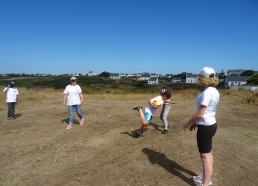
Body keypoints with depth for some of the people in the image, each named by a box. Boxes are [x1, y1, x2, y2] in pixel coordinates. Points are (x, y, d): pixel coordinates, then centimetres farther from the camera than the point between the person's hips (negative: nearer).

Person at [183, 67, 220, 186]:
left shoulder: (207, 92, -22)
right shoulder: (214, 91, 8)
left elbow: (200, 113, -23)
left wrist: (188, 123, -10)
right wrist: (195, 123, 17)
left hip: (205, 127, -10)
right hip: (210, 124, 10)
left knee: (205, 156, -1)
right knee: (207, 153, 21)